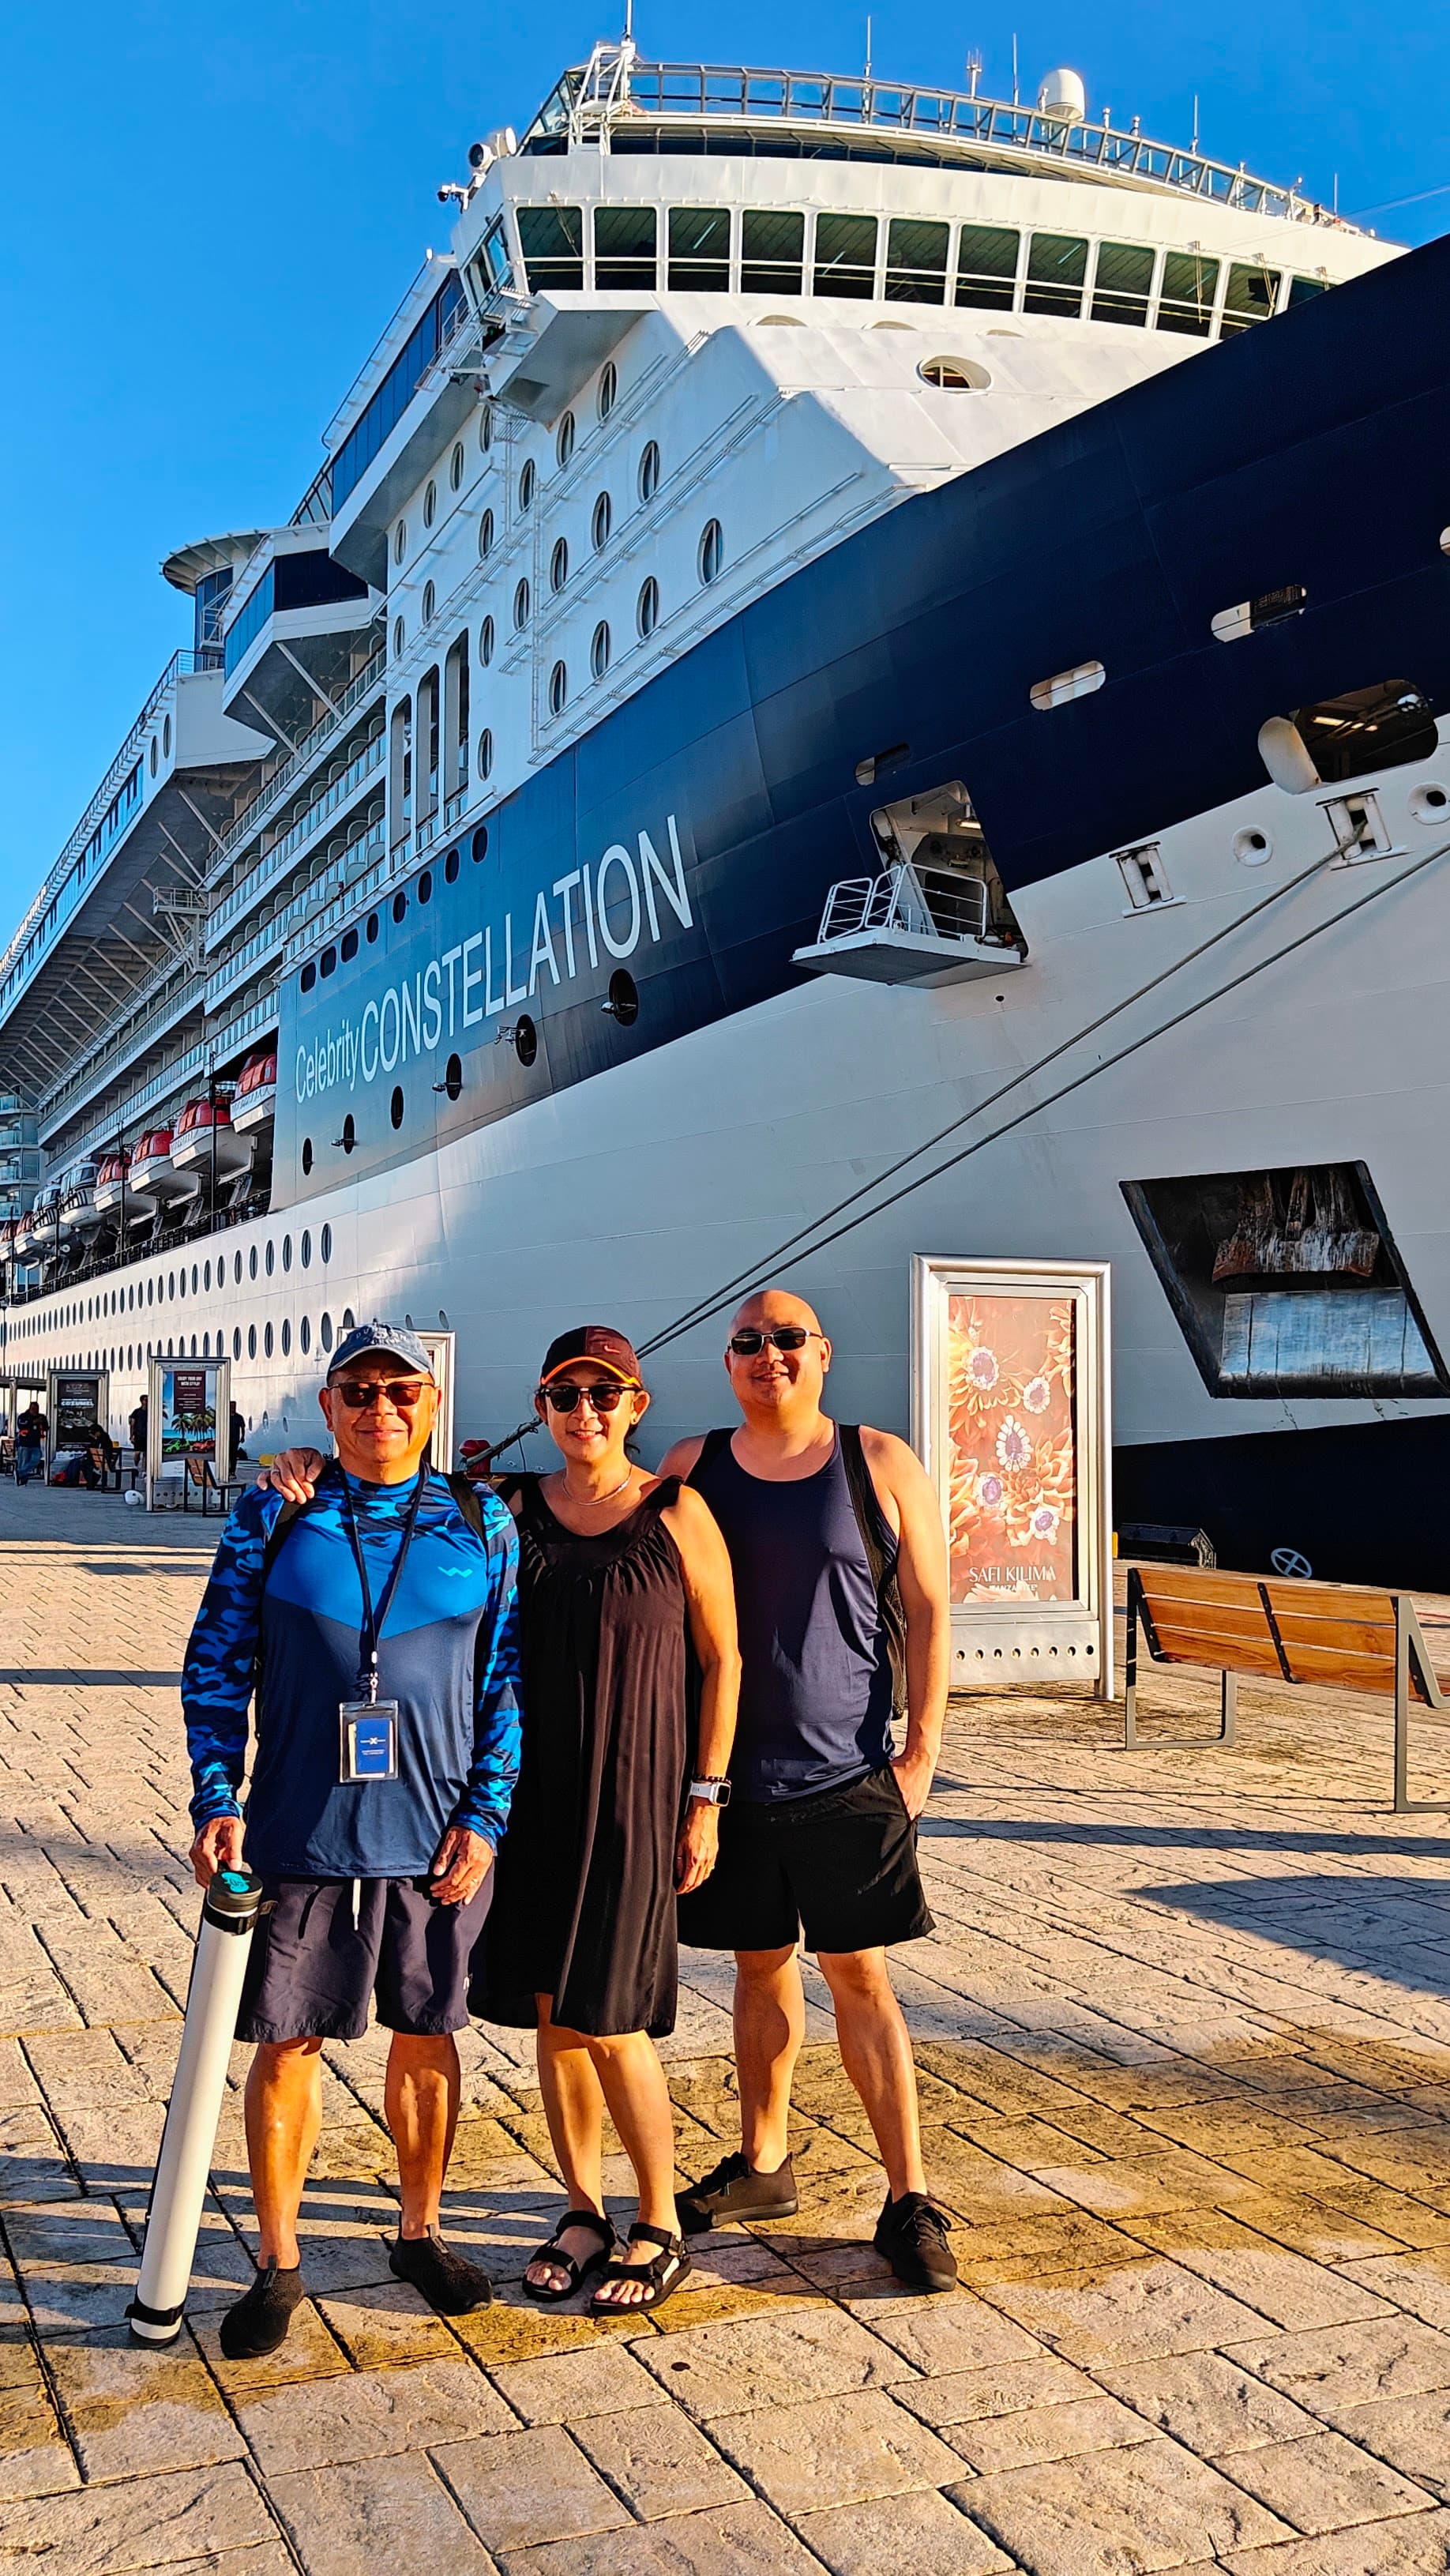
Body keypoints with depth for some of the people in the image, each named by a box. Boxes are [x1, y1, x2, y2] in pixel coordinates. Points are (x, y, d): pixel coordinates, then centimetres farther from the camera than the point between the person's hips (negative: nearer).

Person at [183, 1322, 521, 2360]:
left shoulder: (481, 1525, 2)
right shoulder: (270, 1519, 0)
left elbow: (507, 1680, 4)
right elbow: (217, 1667, 4)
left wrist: (485, 1815, -3)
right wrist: (218, 1802, -6)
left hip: (440, 1837, 1)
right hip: (300, 1835, 0)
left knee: (427, 2035, 13)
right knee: (286, 2042, 6)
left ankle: (421, 2233, 33)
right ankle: (278, 2264, 24)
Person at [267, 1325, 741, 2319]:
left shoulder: (676, 1512, -6)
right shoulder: (510, 1507, 3)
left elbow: (722, 1659, -3)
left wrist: (707, 1798, -6)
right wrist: (312, 1462, -11)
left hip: (633, 1792, -4)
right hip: (534, 1788, 4)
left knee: (609, 2021, -1)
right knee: (554, 2014, 10)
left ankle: (662, 2227, 19)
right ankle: (584, 2212, 29)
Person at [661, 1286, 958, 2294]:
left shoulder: (882, 1466, -1)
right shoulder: (691, 1468, 4)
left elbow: (928, 1613, 0)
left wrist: (921, 1749, -6)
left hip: (848, 1776, -2)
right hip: (731, 1772, 3)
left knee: (861, 1978, 0)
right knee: (761, 1966, 14)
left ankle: (910, 2198, 10)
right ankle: (763, 2163, 31)